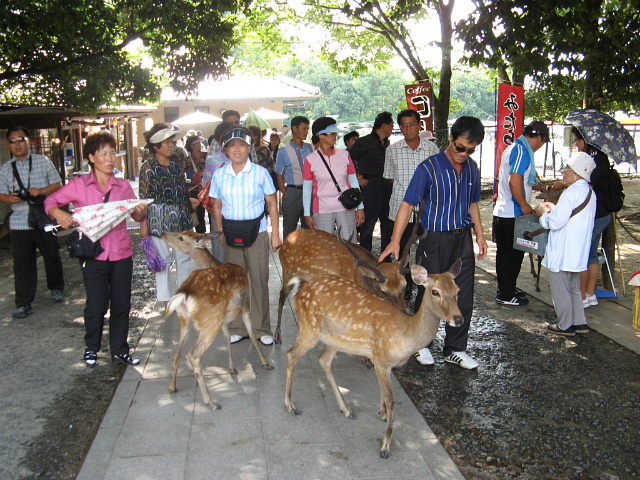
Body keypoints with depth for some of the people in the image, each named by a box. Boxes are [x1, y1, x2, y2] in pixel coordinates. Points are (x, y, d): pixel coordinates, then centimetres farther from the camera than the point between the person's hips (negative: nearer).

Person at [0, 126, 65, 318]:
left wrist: (41, 191, -15)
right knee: (22, 264, 1)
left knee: (52, 257, 11)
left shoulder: (43, 161, 5)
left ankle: (56, 288, 35)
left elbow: (58, 184, 3)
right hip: (19, 223, 1)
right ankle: (23, 304, 8)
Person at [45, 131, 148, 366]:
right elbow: (51, 201, 6)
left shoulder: (123, 186, 5)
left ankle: (119, 351, 23)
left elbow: (137, 216, 10)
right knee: (96, 305, 4)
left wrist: (141, 212, -13)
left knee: (122, 304, 8)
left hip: (121, 253, 3)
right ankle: (91, 348, 28)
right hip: (93, 254, -2)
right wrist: (59, 214, -15)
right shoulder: (78, 185, -2)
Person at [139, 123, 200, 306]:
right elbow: (144, 198, -7)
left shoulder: (176, 163, 10)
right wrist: (143, 223, -9)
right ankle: (167, 298, 16)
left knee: (184, 256, 9)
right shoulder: (148, 167, -6)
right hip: (159, 218, -5)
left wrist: (189, 200, 3)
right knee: (162, 258, 4)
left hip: (180, 217, 5)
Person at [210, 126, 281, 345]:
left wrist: (275, 234, -4)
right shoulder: (219, 175, 4)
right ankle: (237, 328, 21)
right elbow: (217, 207, 11)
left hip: (257, 234, -2)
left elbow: (272, 205, -1)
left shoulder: (260, 172, -4)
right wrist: (221, 233, 6)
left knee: (259, 281, 1)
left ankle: (262, 328, 14)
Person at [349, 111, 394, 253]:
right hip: (370, 185, -7)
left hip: (386, 185, 7)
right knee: (368, 223, -3)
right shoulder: (365, 142, -8)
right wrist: (358, 178, -9)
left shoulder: (387, 143, 14)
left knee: (388, 223, 10)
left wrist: (390, 179, 15)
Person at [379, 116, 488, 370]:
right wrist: (395, 241, -23)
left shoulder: (472, 169, 6)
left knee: (463, 297, 8)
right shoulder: (429, 168, -12)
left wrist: (479, 235, 11)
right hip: (434, 239, -5)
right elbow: (407, 204, -16)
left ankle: (455, 349, 23)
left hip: (463, 239, 5)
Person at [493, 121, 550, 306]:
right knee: (513, 254, -1)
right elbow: (514, 181, -26)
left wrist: (541, 187, 38)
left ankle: (506, 290, 28)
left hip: (501, 212, 10)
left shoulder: (513, 148, 17)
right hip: (513, 214, -10)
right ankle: (506, 295, 7)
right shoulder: (522, 151, -15)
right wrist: (524, 205, -17)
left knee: (505, 253, 16)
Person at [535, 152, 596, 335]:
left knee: (560, 289, 4)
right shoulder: (590, 192, 9)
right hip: (578, 252, 9)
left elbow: (556, 222, -23)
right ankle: (580, 323, 25)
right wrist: (555, 209, 14)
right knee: (574, 288, 20)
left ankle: (565, 325, 13)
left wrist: (543, 214, -5)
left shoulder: (572, 192, -20)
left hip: (563, 252, -9)